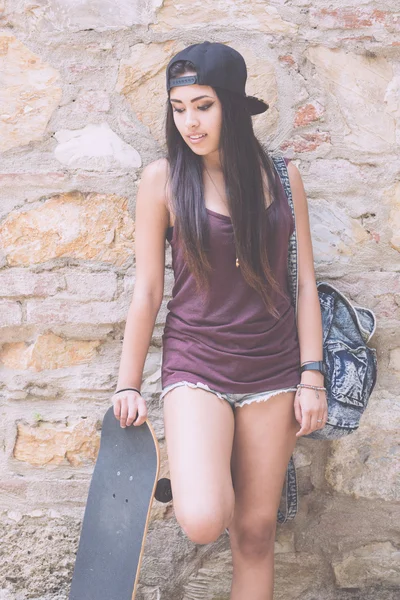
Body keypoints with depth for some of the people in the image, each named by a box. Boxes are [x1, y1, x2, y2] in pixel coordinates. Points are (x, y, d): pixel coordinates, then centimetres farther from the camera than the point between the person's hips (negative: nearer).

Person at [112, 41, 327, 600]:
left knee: (255, 531, 7)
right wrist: (128, 385, 0)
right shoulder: (163, 178, -4)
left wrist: (312, 376, -1)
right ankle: (195, 475, 14)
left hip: (272, 366, 2)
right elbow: (147, 290, -1)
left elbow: (304, 281, 4)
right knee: (204, 521, -22)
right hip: (196, 364, -2)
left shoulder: (280, 176, 1)